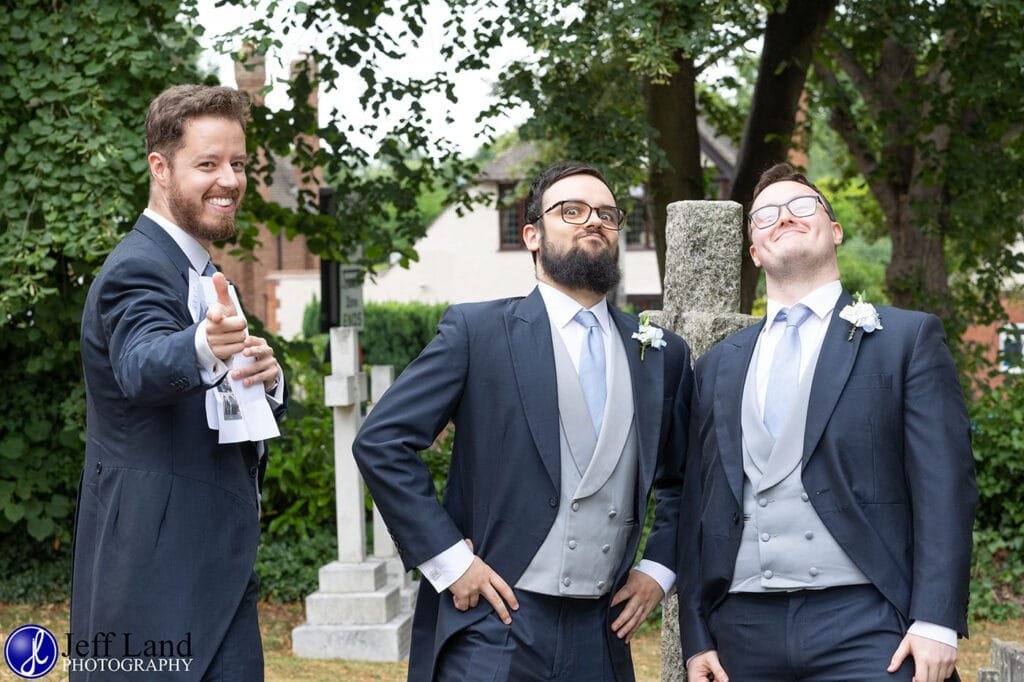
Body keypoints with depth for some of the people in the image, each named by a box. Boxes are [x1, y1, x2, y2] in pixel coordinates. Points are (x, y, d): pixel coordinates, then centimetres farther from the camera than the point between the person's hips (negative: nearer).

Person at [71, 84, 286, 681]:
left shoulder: (201, 274, 16)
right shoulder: (138, 269, -14)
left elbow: (258, 408, 15)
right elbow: (141, 368, -35)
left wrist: (266, 378, -9)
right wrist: (204, 347, -57)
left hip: (214, 565, 9)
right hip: (161, 571, -9)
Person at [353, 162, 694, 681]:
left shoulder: (662, 355, 10)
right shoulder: (477, 331, -2)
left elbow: (683, 479, 20)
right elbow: (380, 443, -6)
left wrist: (657, 569, 7)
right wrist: (447, 558, -10)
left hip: (601, 633, 4)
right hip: (495, 622, -4)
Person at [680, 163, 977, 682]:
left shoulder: (908, 338, 5)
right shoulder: (717, 365, 16)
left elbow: (943, 487, -3)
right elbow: (699, 504, 14)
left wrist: (936, 621, -12)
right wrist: (696, 637, 8)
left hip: (865, 622, -3)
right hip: (744, 627, 3)